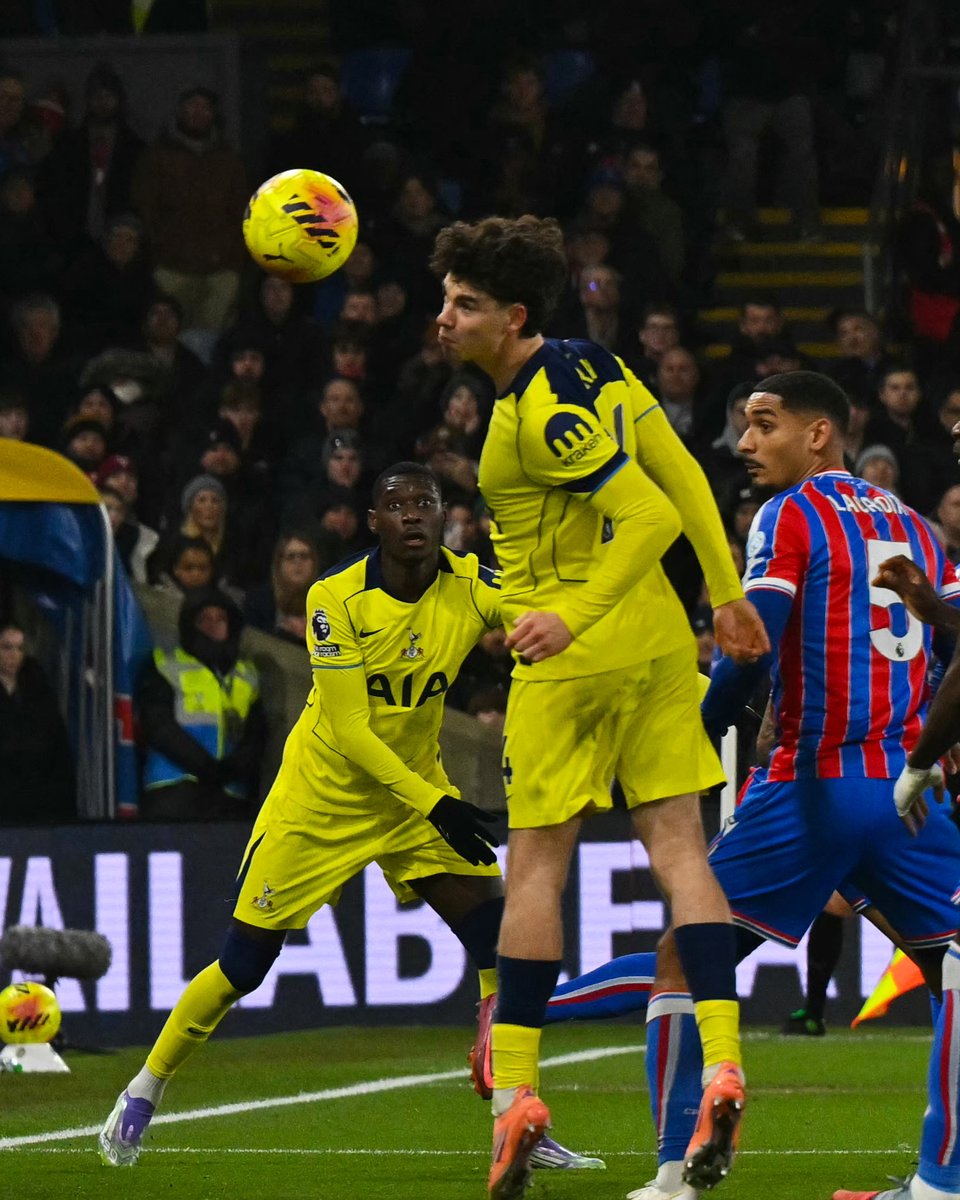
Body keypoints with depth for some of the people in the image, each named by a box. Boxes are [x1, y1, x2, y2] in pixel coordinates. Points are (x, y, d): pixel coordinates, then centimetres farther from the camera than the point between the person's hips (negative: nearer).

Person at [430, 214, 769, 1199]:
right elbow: (681, 478, 11)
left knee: (536, 866, 0)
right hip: (659, 643, 8)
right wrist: (726, 592, 17)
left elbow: (649, 518, -24)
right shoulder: (593, 368, 7)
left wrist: (573, 617, -26)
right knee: (678, 849, 4)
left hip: (575, 660, -8)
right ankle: (722, 1065, -6)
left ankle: (514, 1091, 0)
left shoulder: (543, 415, -19)